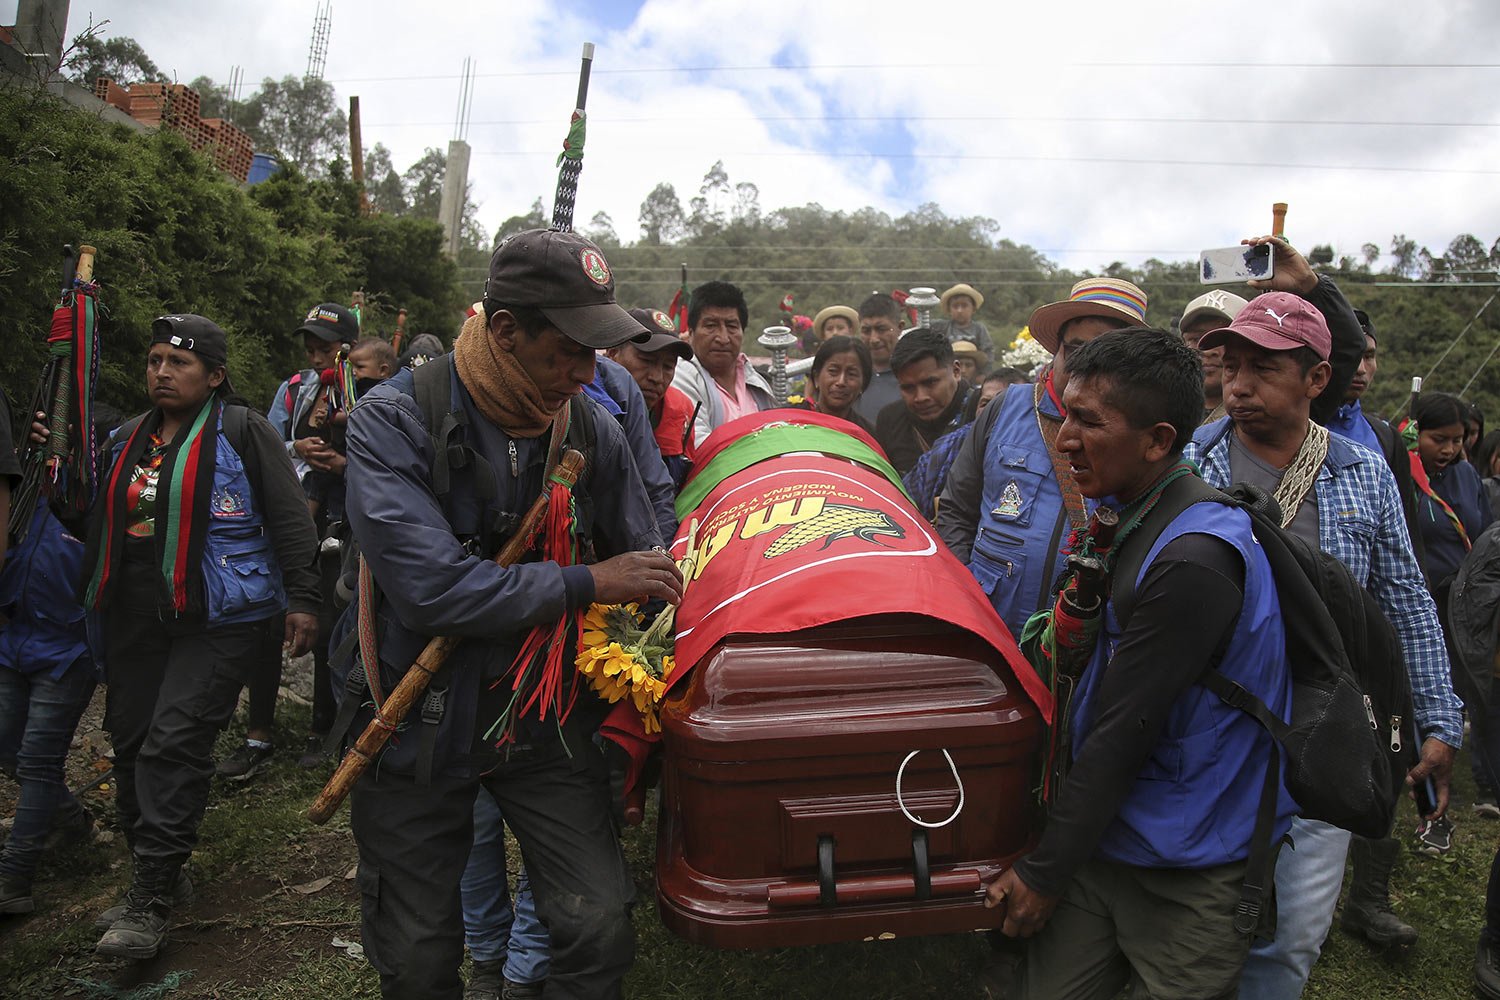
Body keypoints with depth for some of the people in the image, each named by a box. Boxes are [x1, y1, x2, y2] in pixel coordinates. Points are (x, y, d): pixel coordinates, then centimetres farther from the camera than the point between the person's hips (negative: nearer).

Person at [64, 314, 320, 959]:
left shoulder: (242, 432, -6)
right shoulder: (129, 438, 15)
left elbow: (290, 519, -9)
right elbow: (100, 517, 27)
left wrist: (301, 598, -14)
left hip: (219, 621, -7)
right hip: (135, 620, 7)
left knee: (173, 743, -11)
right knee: (131, 741, 11)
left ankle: (153, 898, 0)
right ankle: (153, 875, 28)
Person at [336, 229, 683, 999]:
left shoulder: (593, 431, -6)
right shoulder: (394, 421, -17)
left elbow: (647, 564, 4)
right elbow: (431, 588, -28)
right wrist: (586, 582, -23)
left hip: (545, 722, 2)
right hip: (418, 724, -2)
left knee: (601, 931, -3)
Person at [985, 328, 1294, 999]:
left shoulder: (1193, 562, -25)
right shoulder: (1118, 513, 3)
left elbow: (1123, 734, -21)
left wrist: (1044, 873, -13)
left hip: (1187, 883, -7)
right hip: (1101, 837, 7)